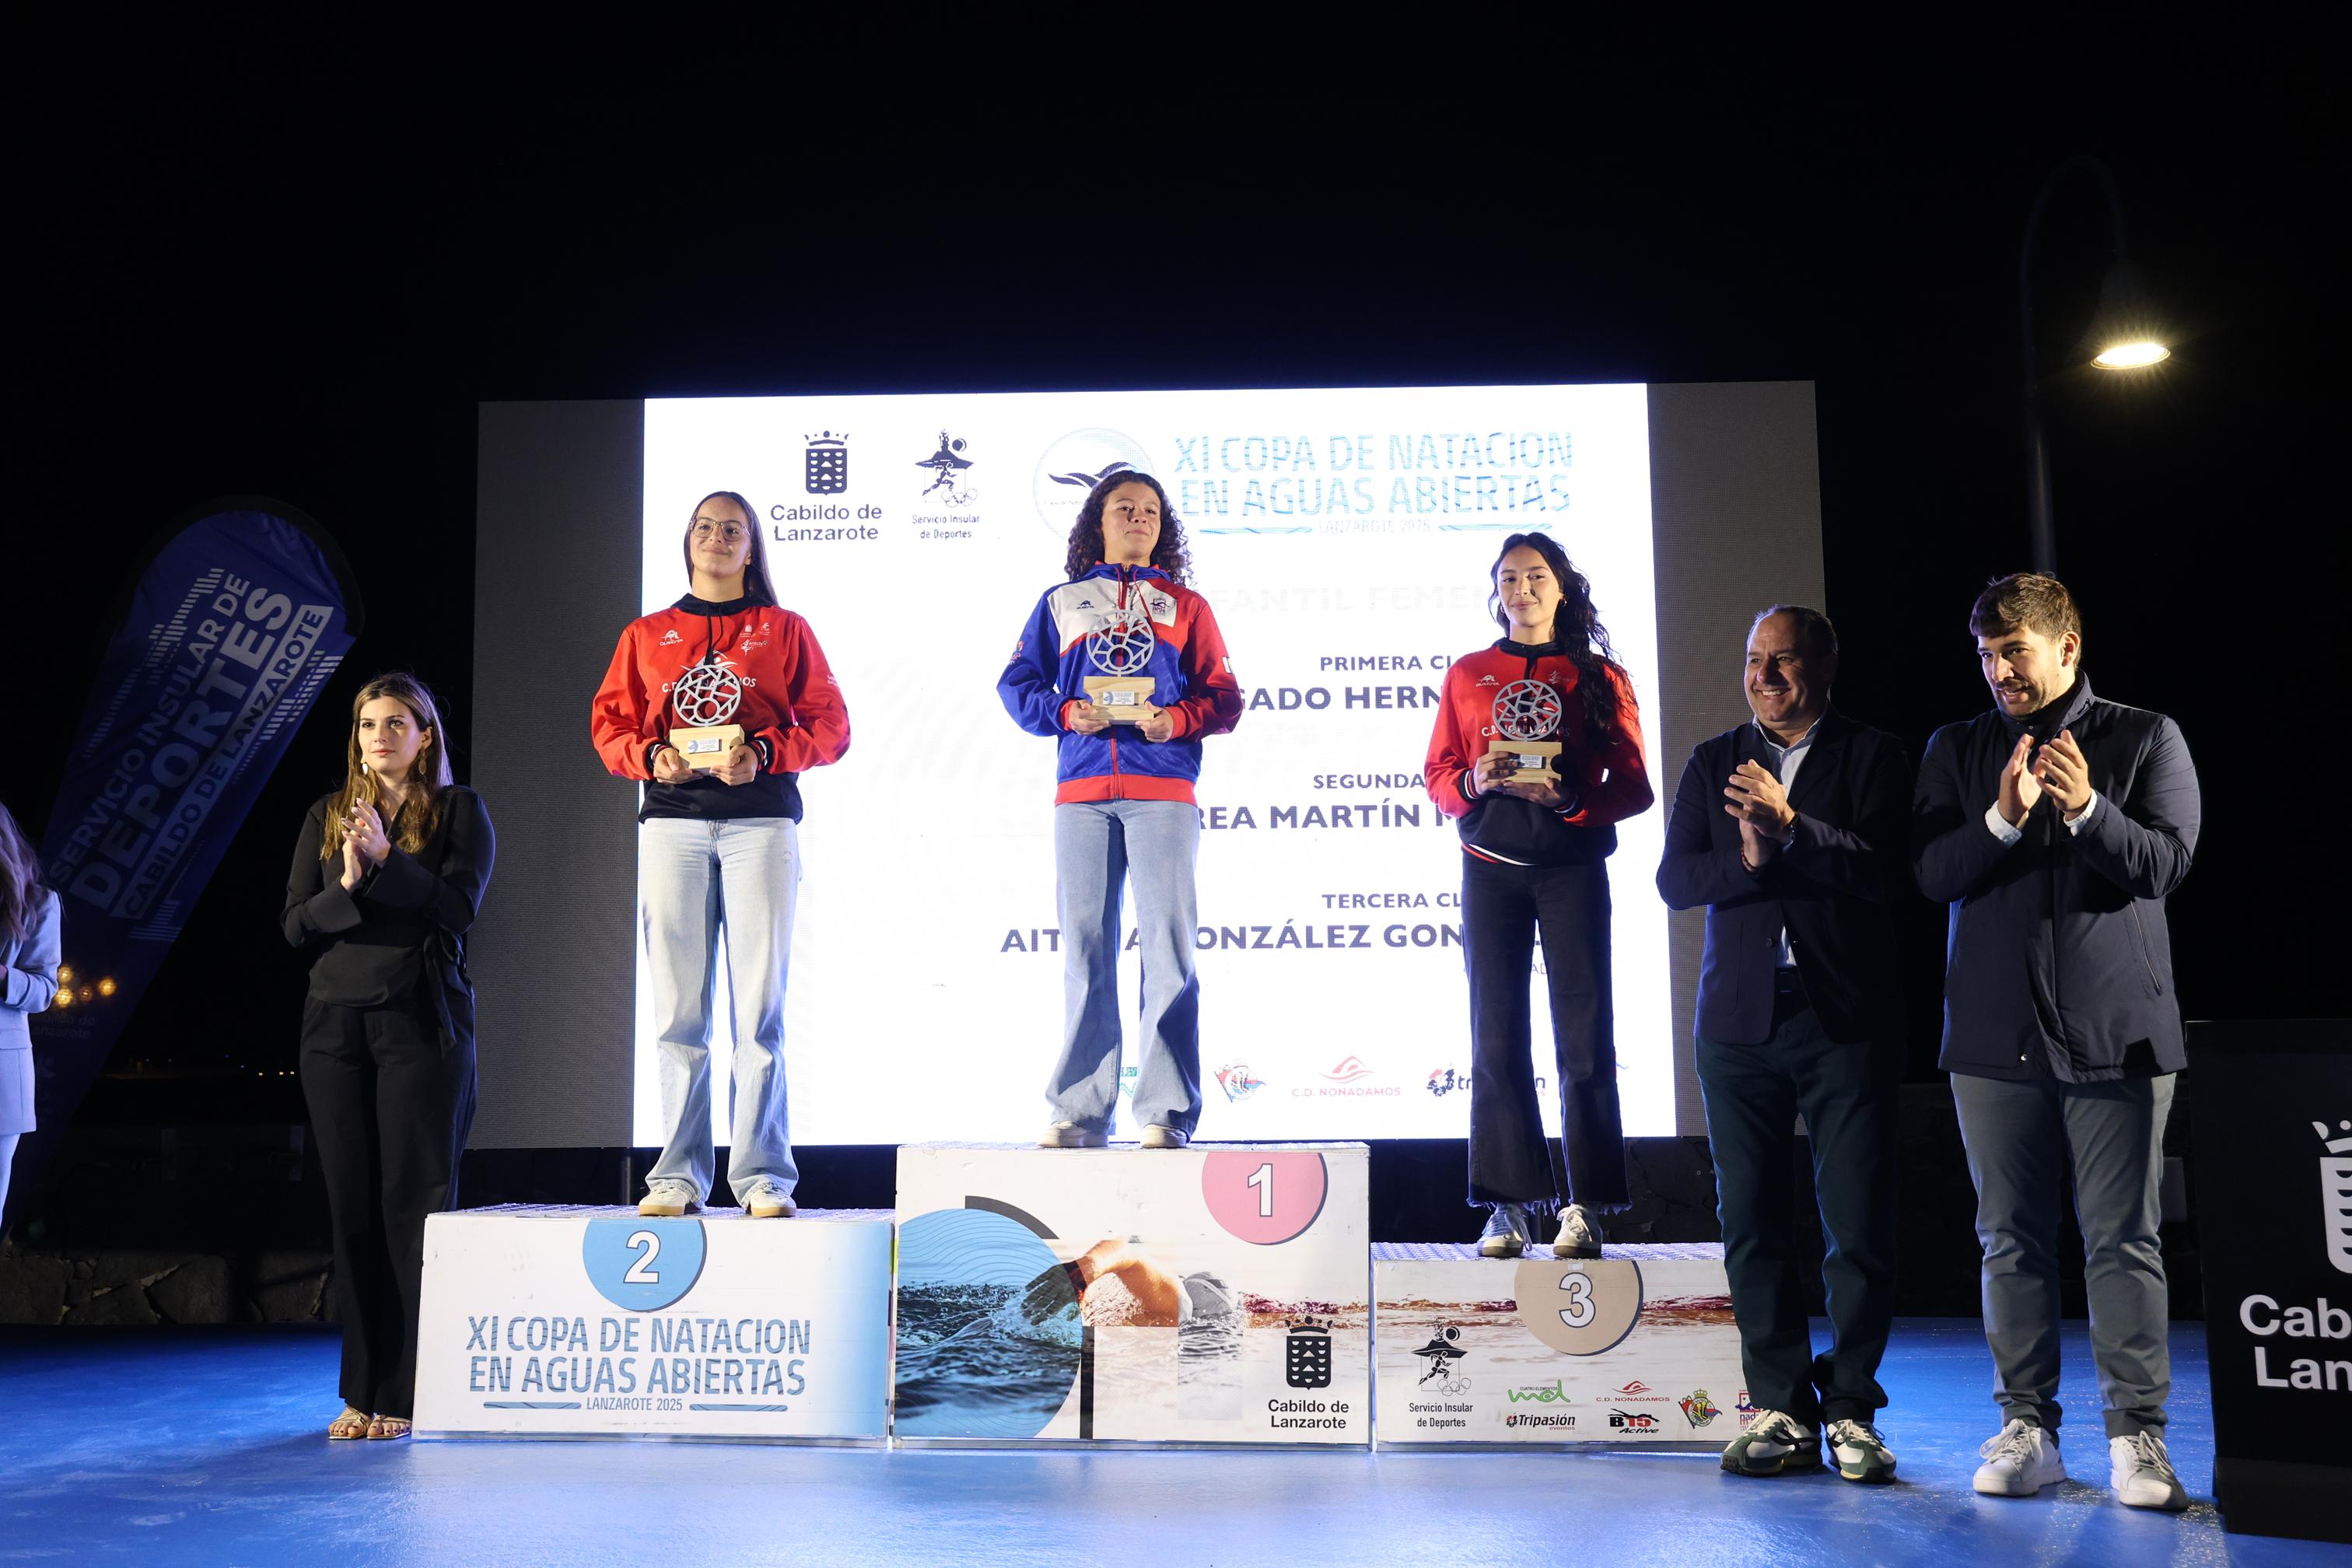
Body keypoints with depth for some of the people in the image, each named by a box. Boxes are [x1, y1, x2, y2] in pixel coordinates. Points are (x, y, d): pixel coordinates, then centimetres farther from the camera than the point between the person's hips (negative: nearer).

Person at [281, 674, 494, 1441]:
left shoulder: (458, 810, 4)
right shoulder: (327, 815, 15)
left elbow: (458, 907, -9)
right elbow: (293, 923, 7)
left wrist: (385, 858, -16)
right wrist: (347, 887, -11)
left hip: (421, 1022, -4)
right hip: (336, 1024, 4)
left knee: (415, 1203, -4)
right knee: (351, 1205, 5)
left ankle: (408, 1393, 2)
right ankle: (362, 1390, 12)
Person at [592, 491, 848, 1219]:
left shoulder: (785, 630, 13)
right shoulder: (646, 634, 19)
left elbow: (829, 725, 5)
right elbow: (609, 723, 14)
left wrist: (763, 754, -11)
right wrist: (652, 757, -7)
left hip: (760, 820, -2)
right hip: (671, 823, 2)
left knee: (759, 1006, -7)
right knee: (679, 1009, -1)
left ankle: (764, 1177, -3)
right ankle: (678, 1176, 4)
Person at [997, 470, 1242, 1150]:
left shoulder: (1186, 606, 17)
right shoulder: (1061, 601, 20)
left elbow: (1224, 697, 10)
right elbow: (1016, 683, 13)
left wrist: (1174, 719, -10)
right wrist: (1065, 712, -7)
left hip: (1162, 789, -1)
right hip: (1082, 789, 1)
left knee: (1167, 942, -8)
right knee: (1084, 945, 0)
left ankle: (1167, 1113, -7)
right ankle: (1079, 1112, 4)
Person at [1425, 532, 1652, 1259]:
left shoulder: (1598, 676, 7)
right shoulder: (1467, 673, 13)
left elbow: (1632, 787, 2)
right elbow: (1438, 777, 10)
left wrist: (1569, 798, -16)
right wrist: (1475, 781, -11)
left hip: (1571, 865, -1)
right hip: (1491, 868, 2)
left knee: (1584, 1034, -5)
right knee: (1496, 1035, -1)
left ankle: (1585, 1206, -1)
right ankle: (1509, 1205, 3)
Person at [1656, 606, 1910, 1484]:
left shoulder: (1870, 756, 4)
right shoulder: (1712, 764, 13)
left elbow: (1889, 874, -9)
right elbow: (1674, 879, 4)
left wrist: (1790, 826, -17)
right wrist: (1746, 858, -14)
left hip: (1846, 1021, -3)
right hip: (1740, 1021, 3)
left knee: (1860, 1229, -1)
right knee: (1752, 1226, 5)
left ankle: (1851, 1411, 12)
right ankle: (1781, 1413, 14)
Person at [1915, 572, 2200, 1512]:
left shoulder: (2146, 739, 5)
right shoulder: (1957, 750, 11)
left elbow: (2165, 865, -5)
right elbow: (1932, 873, 1)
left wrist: (2087, 810, -23)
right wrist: (2002, 818, -17)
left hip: (2115, 1031, -2)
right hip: (1995, 1031, 2)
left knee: (2122, 1238, -1)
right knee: (2012, 1239, 6)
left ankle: (2136, 1434, 7)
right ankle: (2026, 1428, 14)